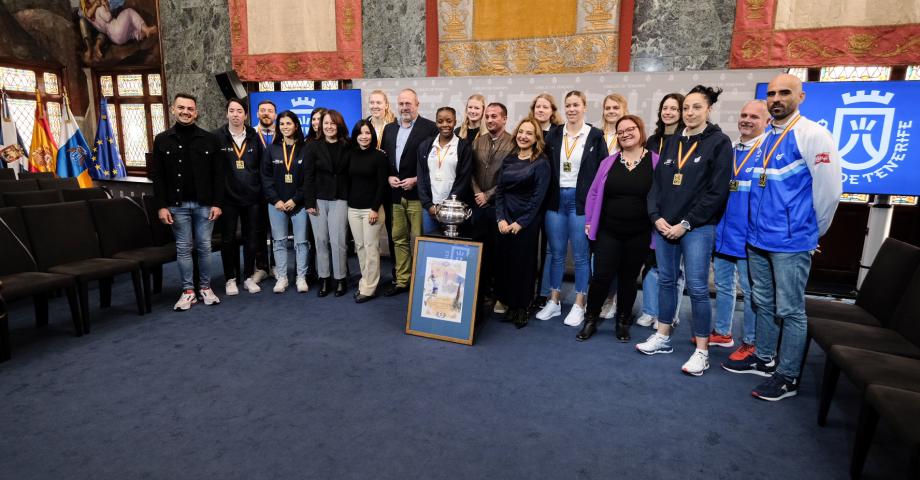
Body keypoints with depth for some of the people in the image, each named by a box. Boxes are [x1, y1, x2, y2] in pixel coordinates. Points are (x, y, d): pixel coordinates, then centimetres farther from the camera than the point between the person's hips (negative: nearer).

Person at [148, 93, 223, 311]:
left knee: (204, 246, 6)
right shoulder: (162, 140, 4)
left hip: (204, 204, 0)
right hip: (177, 205, 1)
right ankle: (188, 291, 15)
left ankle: (205, 287, 18)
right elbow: (157, 176, 3)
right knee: (183, 248, 6)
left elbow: (218, 174, 1)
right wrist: (161, 206, -5)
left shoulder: (208, 139, 3)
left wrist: (217, 203, -6)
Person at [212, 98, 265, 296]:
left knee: (251, 239, 8)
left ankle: (249, 277, 20)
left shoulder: (254, 137, 6)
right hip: (228, 198, -2)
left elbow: (261, 166, 10)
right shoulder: (217, 137, -2)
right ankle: (231, 278, 19)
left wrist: (261, 192, 6)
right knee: (228, 239, 6)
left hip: (252, 197, 2)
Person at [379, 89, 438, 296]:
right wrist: (388, 177, 0)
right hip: (395, 194, 6)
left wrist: (416, 180, -13)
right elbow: (382, 158, 17)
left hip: (417, 193, -6)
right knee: (399, 239, 12)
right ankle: (401, 281, 23)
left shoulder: (429, 127, -4)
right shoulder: (389, 129, 15)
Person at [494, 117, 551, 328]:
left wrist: (520, 223, -13)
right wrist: (500, 218, -5)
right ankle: (508, 304, 21)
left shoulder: (541, 163, -5)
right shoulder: (508, 160, 9)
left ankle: (522, 308, 19)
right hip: (505, 221, 4)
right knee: (504, 261, 6)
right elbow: (499, 190, 6)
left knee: (523, 263, 3)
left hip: (527, 222, -4)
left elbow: (538, 197, -10)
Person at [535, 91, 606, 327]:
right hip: (556, 199, 3)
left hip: (581, 201, -3)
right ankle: (554, 302, 22)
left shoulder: (595, 136, 0)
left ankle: (579, 305, 17)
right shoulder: (554, 135, 8)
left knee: (580, 255, 5)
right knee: (556, 253, 10)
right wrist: (545, 199, 0)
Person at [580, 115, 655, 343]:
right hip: (608, 231, 1)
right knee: (601, 276, -2)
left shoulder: (655, 161, -2)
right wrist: (589, 222, 5)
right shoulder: (609, 162, 4)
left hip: (639, 234, -1)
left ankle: (623, 322, 29)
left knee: (628, 279, 12)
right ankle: (590, 320, 16)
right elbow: (594, 193, 8)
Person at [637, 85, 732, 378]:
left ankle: (702, 351, 10)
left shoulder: (719, 142, -3)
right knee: (666, 280, 12)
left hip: (697, 227, -5)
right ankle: (663, 338, 25)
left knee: (697, 287, -2)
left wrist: (686, 223, -13)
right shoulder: (673, 142, 13)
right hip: (664, 226, 5)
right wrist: (656, 216, -3)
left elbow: (717, 191, -10)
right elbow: (657, 183, 11)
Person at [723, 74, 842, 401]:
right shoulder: (761, 138, 10)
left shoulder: (813, 135, -10)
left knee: (790, 310, 3)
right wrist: (757, 225, 16)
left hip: (792, 242, -7)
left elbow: (829, 190, -11)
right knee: (763, 304, 17)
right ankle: (764, 359, 33)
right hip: (757, 239, 7)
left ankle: (788, 377, 16)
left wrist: (813, 232, -1)